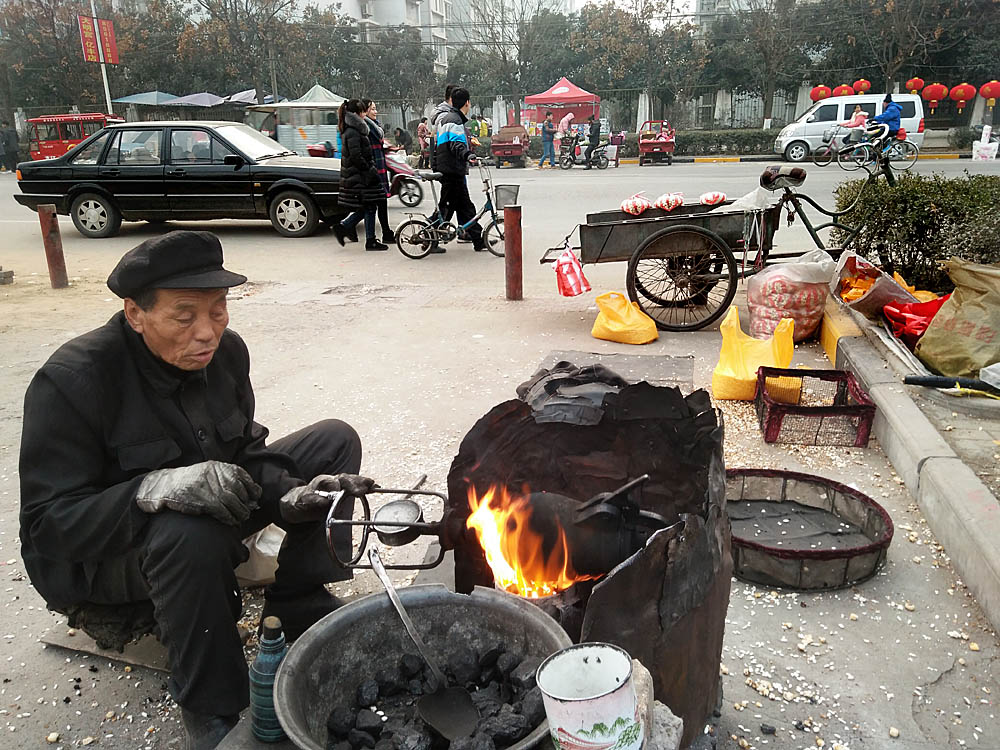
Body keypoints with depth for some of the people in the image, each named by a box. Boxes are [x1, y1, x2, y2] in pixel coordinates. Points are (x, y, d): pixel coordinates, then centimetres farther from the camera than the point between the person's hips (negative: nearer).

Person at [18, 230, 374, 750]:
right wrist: (159, 488, -43)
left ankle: (299, 607, -1)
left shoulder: (226, 352, -8)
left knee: (334, 441, -5)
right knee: (193, 532, -42)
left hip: (208, 519, 6)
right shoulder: (72, 380, -26)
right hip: (96, 556, -6)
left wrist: (289, 498, -23)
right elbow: (48, 523, -25)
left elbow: (247, 452, -2)